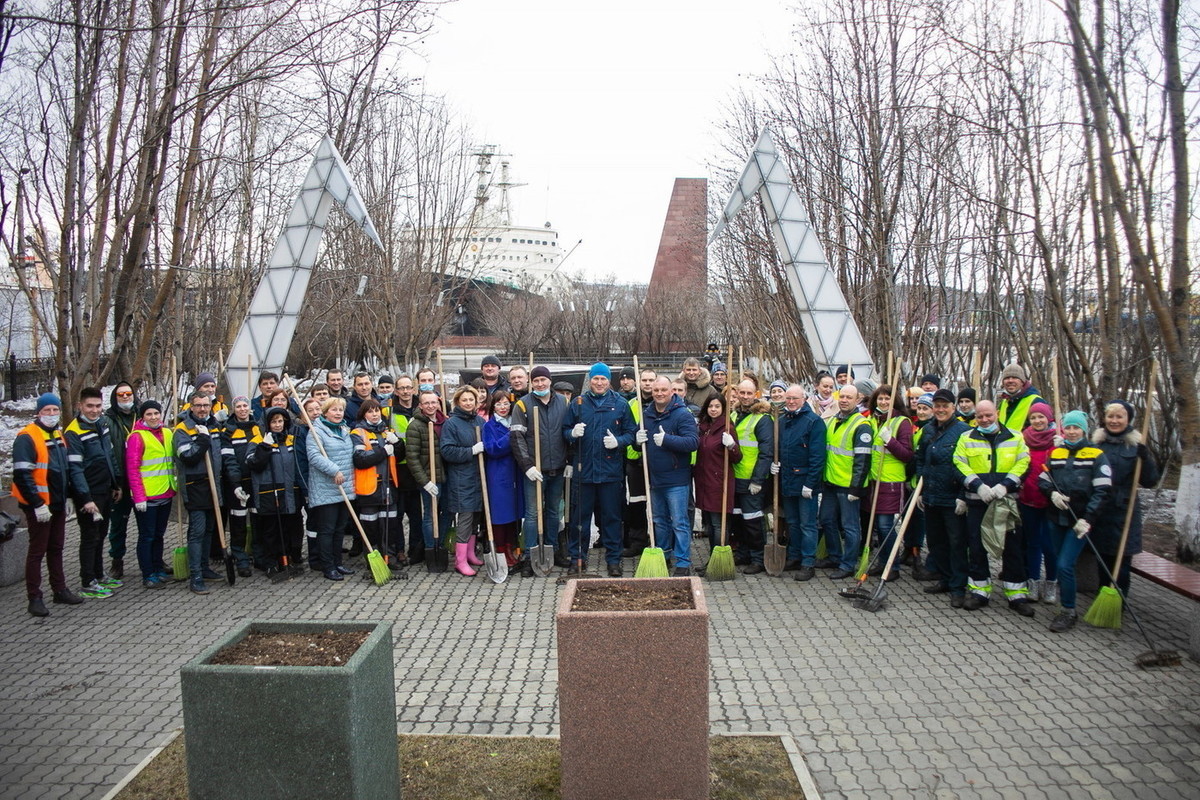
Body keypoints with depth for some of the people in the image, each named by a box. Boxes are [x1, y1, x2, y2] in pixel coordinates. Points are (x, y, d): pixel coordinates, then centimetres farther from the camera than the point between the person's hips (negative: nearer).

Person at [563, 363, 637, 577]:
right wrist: (573, 433, -11)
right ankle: (577, 557, 18)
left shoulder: (620, 404, 5)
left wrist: (618, 441, -12)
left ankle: (613, 559, 17)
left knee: (611, 516, 6)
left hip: (611, 470, -1)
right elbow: (565, 431, 11)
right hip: (584, 470, 1)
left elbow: (631, 432, 7)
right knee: (580, 516, 7)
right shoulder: (577, 403, 7)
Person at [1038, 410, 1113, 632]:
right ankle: (1065, 605, 29)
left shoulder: (1096, 455, -4)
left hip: (1080, 521, -5)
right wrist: (1052, 493, -8)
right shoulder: (1055, 453, 9)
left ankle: (1068, 612, 2)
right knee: (1060, 565, 12)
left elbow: (1103, 491, -9)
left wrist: (1088, 519, -17)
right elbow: (1042, 480, 15)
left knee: (1065, 565, -11)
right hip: (1056, 518, 5)